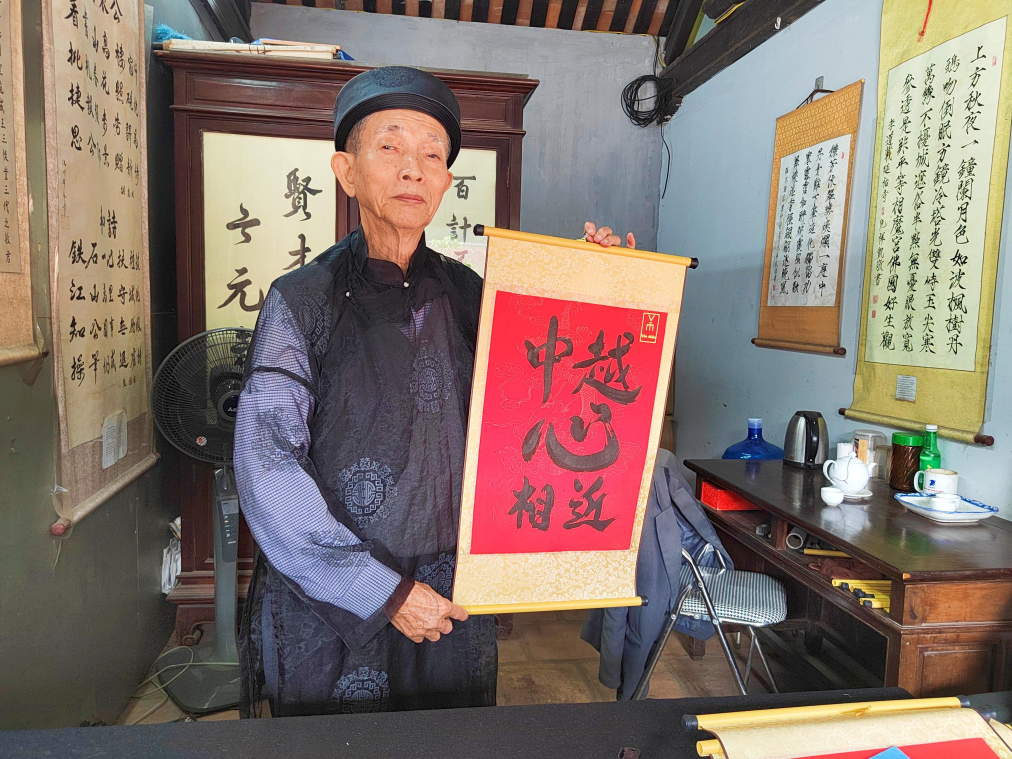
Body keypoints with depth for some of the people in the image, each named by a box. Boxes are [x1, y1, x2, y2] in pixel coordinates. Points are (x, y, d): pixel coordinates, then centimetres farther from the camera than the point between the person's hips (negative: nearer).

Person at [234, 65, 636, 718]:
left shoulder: (470, 295, 1)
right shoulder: (302, 301, -8)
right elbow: (268, 469, -14)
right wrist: (383, 591, -16)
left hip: (452, 601, 3)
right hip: (328, 603, -2)